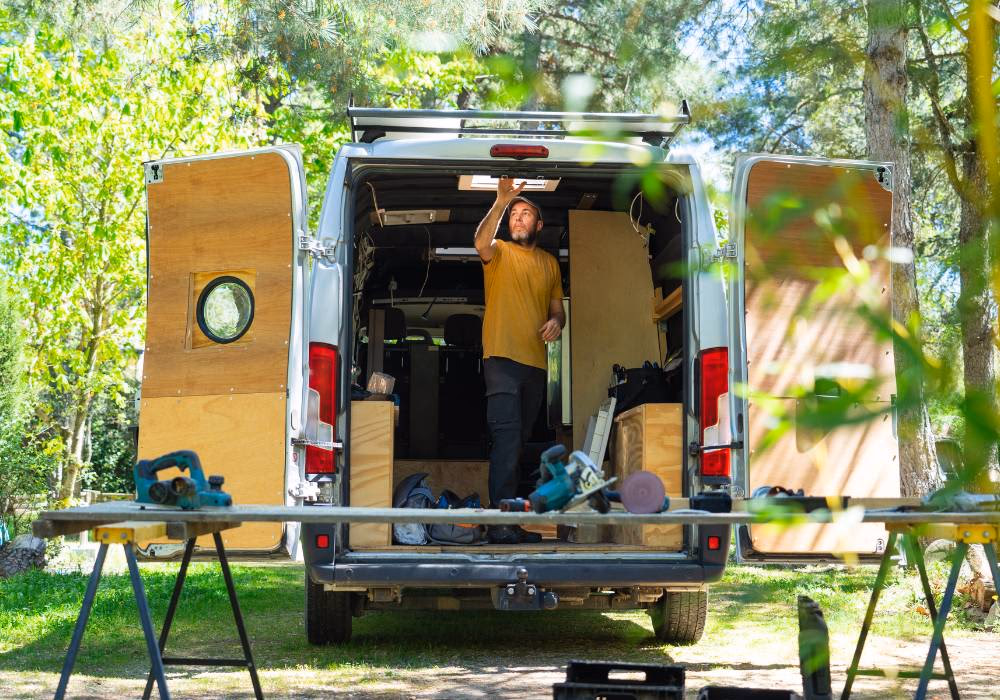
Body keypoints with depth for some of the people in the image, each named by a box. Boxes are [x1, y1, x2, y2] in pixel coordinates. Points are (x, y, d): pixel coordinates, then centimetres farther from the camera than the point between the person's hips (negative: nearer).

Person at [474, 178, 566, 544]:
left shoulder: (550, 263, 17)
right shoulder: (499, 252, 1)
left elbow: (557, 307, 23)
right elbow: (481, 243, -23)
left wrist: (556, 321, -1)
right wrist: (501, 201, -32)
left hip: (536, 362, 6)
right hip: (503, 358, -6)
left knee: (517, 441, 13)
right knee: (507, 438, -17)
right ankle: (500, 521, -19)